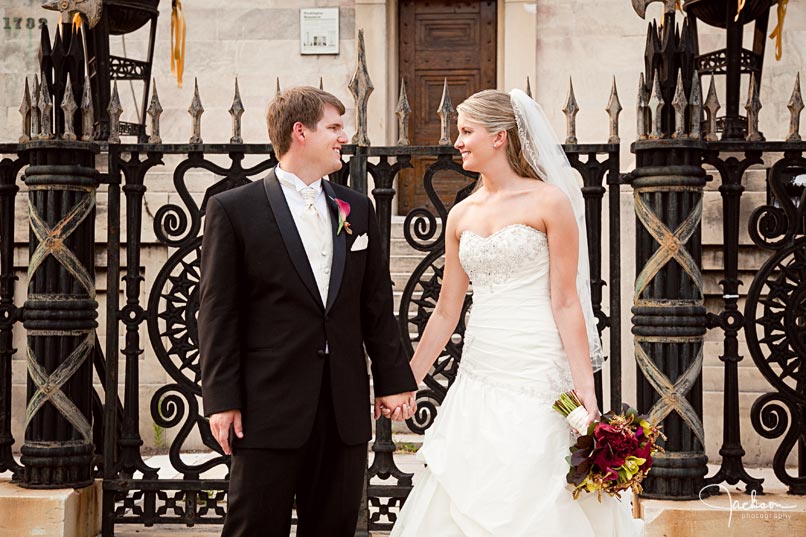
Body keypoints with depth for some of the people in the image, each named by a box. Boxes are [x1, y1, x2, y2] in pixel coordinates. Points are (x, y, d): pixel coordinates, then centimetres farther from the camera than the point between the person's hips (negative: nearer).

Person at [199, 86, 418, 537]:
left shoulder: (358, 208, 12)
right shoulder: (233, 210, -2)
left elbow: (377, 304, 14)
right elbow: (218, 313, -4)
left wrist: (394, 381, 9)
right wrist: (222, 399, -8)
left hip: (345, 410, 5)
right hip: (270, 409, -4)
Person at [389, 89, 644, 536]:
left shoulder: (550, 202, -5)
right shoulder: (461, 215, 12)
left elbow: (565, 303, -8)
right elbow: (446, 312, 15)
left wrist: (585, 390, -13)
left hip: (536, 375, -6)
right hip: (478, 377, 6)